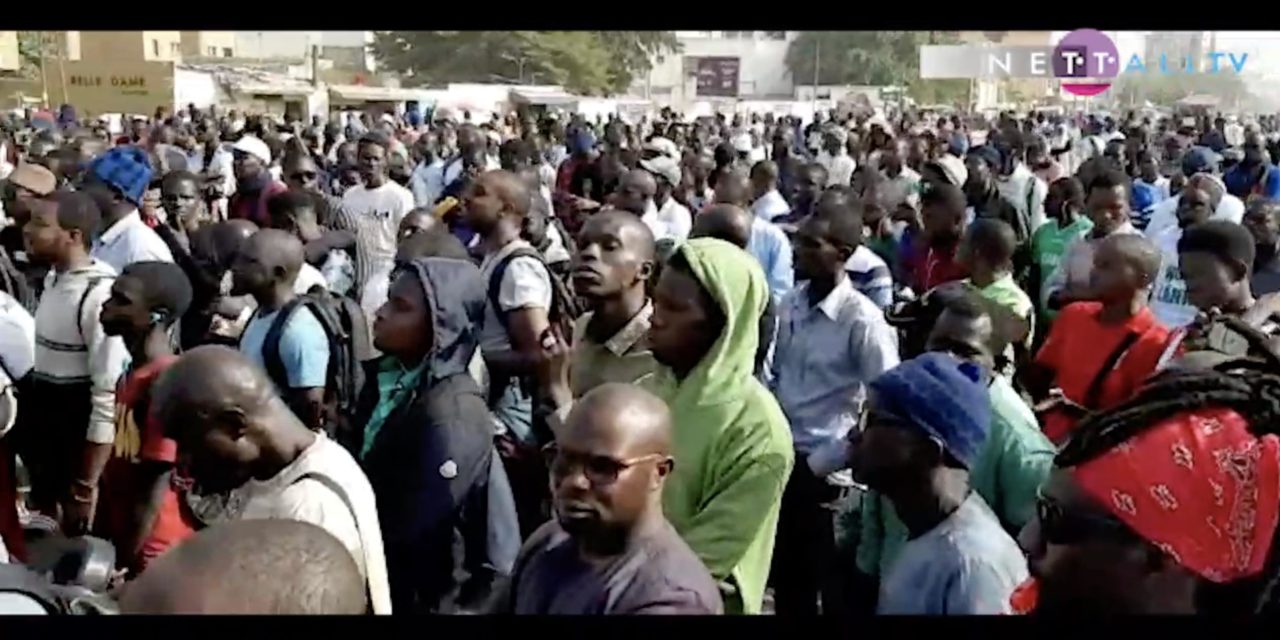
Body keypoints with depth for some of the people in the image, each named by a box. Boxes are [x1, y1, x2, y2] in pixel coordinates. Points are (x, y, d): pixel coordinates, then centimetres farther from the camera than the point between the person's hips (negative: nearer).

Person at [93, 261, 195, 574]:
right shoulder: (132, 375, 8)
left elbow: (157, 484, -21)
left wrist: (126, 562, -17)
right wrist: (99, 542, 16)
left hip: (153, 554, -8)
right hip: (123, 543, 8)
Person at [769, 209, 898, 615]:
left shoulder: (862, 319, -17)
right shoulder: (791, 304, 3)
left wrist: (833, 460, -13)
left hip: (825, 468, -6)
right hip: (781, 455, 6)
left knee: (828, 576, 7)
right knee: (785, 570, 17)